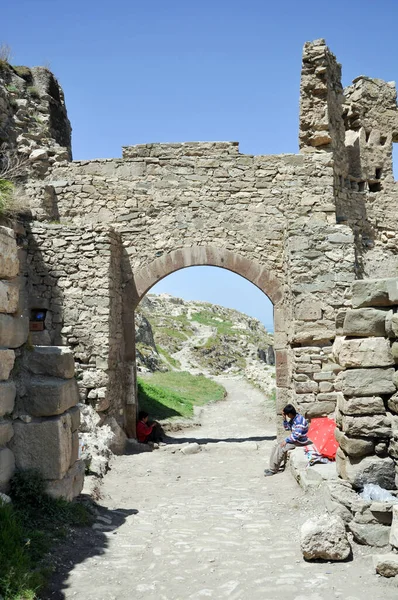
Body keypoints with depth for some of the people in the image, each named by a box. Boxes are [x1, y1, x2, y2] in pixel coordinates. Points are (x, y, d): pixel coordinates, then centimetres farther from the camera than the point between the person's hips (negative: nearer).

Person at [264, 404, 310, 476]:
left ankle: (273, 470, -9)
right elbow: (287, 428, 15)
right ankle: (273, 467, 2)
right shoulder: (293, 418, 4)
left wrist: (286, 441, -19)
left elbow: (297, 435, -29)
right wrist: (284, 419, -1)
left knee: (281, 448, -18)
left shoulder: (299, 420, -26)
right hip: (294, 438, 10)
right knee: (277, 446, 2)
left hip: (300, 441, -10)